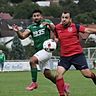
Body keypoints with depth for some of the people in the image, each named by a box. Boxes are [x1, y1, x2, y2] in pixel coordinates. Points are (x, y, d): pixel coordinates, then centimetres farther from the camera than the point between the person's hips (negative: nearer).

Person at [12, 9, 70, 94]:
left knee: (32, 60, -27)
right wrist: (17, 31, -23)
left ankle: (34, 83, -18)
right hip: (39, 51, 6)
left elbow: (54, 29, -18)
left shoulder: (47, 22, -2)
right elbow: (23, 36, -3)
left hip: (46, 50, -6)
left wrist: (49, 25, -39)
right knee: (47, 74, 8)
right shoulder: (31, 27, 10)